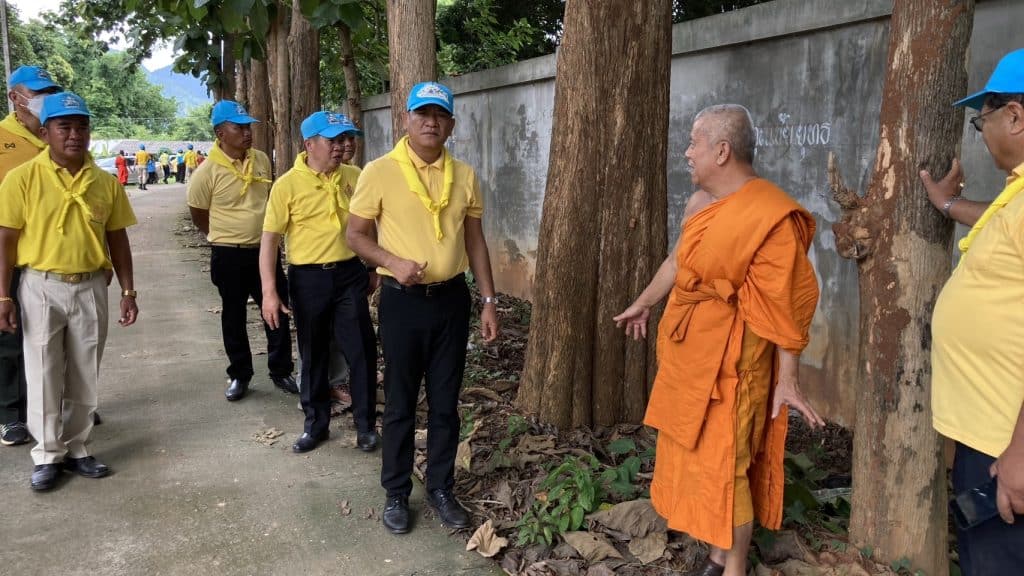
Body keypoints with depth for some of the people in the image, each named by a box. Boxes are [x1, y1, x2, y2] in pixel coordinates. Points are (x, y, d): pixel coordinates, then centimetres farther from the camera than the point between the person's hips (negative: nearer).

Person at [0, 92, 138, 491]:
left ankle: (76, 448, 25)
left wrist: (128, 291, 4)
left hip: (91, 288, 3)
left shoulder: (106, 183, 2)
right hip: (42, 288, -2)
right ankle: (48, 455, 19)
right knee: (44, 377, 5)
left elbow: (117, 240, 8)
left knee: (84, 377, 10)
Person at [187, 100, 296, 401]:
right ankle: (239, 375, 25)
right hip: (229, 255, -4)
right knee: (234, 317, 10)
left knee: (278, 310, 8)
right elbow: (199, 217, -3)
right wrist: (227, 237, 6)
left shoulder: (261, 160, 0)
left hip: (264, 250, 4)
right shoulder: (207, 172, -15)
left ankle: (281, 371, 22)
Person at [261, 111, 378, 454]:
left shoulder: (355, 177, 2)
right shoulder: (287, 185, -7)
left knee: (362, 351, 2)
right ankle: (316, 424, 27)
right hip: (308, 279, -2)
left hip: (350, 274, 2)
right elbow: (270, 240, -6)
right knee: (313, 356, 11)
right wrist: (269, 291, -12)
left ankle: (366, 425, 18)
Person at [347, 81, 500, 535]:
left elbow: (475, 240, 9)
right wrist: (394, 262, -20)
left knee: (445, 403, 11)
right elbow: (355, 235, -2)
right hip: (403, 299, -3)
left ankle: (441, 488, 27)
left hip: (452, 297, 3)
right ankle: (396, 493, 24)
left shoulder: (464, 176, 4)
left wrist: (489, 300, 5)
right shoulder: (379, 172, -7)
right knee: (401, 403, 8)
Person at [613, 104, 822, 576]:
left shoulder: (768, 215, -19)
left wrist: (787, 380, -20)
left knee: (723, 465, 0)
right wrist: (643, 305, 33)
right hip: (688, 351, 9)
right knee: (697, 456, 15)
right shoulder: (699, 203, 8)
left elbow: (784, 303, -19)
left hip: (728, 360, -9)